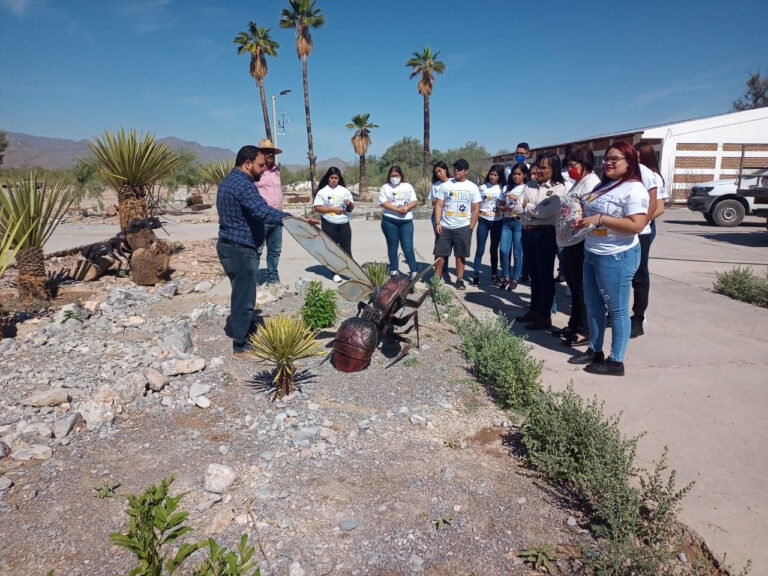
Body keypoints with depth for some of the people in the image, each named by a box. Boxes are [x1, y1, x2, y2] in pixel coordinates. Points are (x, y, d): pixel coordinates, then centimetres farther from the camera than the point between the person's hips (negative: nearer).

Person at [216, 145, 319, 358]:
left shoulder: (228, 181, 14)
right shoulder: (243, 185, -20)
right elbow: (264, 212, -37)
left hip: (227, 245, 11)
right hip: (240, 250, -11)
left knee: (240, 296, 19)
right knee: (244, 299, -2)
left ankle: (242, 336, 31)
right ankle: (241, 347, 8)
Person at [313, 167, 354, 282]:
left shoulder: (344, 190, 11)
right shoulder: (322, 191, 0)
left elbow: (351, 208, 13)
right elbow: (317, 208, -7)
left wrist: (349, 204, -10)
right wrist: (333, 209, -16)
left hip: (344, 224, 3)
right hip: (329, 225, -2)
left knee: (346, 248, 4)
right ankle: (335, 273, 11)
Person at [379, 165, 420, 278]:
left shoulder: (408, 186, 12)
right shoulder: (385, 187, 5)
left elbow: (415, 202, 7)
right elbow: (384, 203, -8)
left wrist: (407, 207, -15)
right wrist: (397, 209, -19)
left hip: (406, 221, 1)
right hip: (390, 221, -1)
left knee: (408, 248, -3)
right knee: (392, 247, 7)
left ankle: (414, 271, -1)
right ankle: (394, 271, 16)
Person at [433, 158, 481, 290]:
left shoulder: (472, 187, 4)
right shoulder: (445, 185, 4)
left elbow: (475, 209, 3)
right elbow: (438, 205, 2)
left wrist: (471, 227, -4)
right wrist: (438, 223, -8)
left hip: (463, 227, -1)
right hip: (445, 227, 1)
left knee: (460, 255, 5)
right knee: (440, 254, 2)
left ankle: (460, 280, 15)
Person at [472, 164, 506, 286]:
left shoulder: (503, 188, 4)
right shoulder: (483, 188, 3)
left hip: (497, 221, 1)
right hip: (484, 221, -1)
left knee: (494, 249, 10)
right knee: (480, 249, -2)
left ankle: (494, 274, 19)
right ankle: (476, 275, 2)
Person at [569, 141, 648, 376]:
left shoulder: (634, 189, -14)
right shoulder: (603, 186, 14)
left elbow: (636, 225, -24)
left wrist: (600, 219, -23)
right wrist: (582, 221, 4)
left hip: (617, 257, -9)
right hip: (591, 254, 10)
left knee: (617, 309, 1)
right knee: (593, 306, 15)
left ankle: (616, 361, 11)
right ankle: (595, 351, 29)